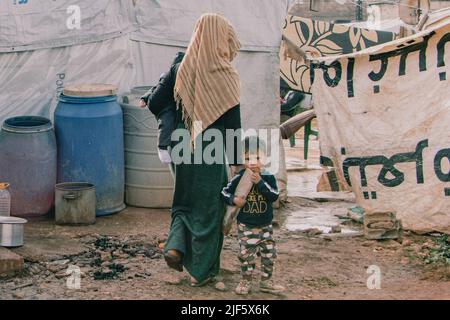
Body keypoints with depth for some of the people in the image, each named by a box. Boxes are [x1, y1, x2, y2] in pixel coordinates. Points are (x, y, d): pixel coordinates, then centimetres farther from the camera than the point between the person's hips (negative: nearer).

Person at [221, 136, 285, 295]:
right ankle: (246, 282, 16)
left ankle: (266, 281, 22)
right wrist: (234, 199, -17)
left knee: (269, 254, 8)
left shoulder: (268, 178, -5)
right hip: (246, 226, -2)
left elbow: (274, 196, -17)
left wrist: (260, 182, -24)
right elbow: (225, 192, 3)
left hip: (265, 225, 2)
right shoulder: (239, 179, -7)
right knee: (246, 255, 1)